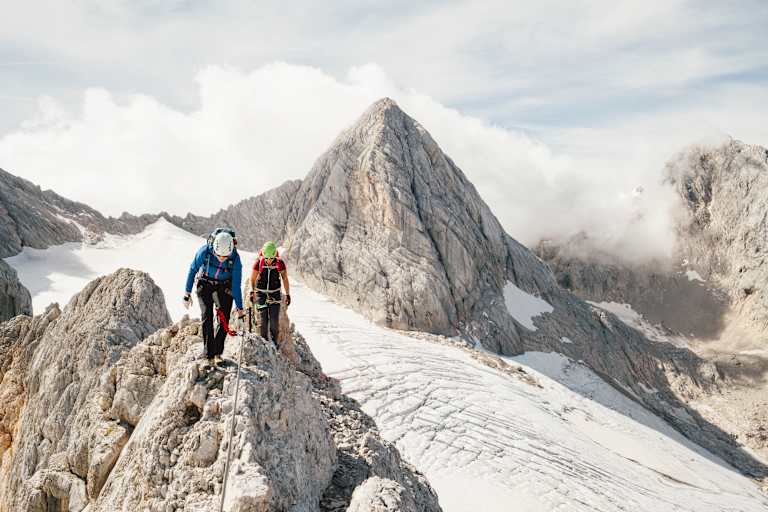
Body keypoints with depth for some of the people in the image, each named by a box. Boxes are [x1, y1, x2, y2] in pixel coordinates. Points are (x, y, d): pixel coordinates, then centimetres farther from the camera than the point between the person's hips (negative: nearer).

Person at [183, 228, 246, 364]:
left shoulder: (235, 259, -27)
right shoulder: (204, 252, -28)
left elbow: (236, 286, -19)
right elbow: (192, 270, -10)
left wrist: (240, 310, -17)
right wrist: (187, 293, -5)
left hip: (225, 288, 0)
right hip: (205, 285, 0)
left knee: (224, 320, -9)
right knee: (207, 317, -13)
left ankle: (217, 353, 7)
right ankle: (209, 355, -10)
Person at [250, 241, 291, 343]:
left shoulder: (280, 263, -10)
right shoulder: (258, 263, -11)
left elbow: (285, 279, 1)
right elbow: (252, 279, 0)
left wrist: (288, 295, 2)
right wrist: (252, 292, -9)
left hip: (275, 294, 0)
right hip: (261, 294, 0)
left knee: (274, 321, -9)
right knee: (262, 319, -7)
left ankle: (274, 341, 8)